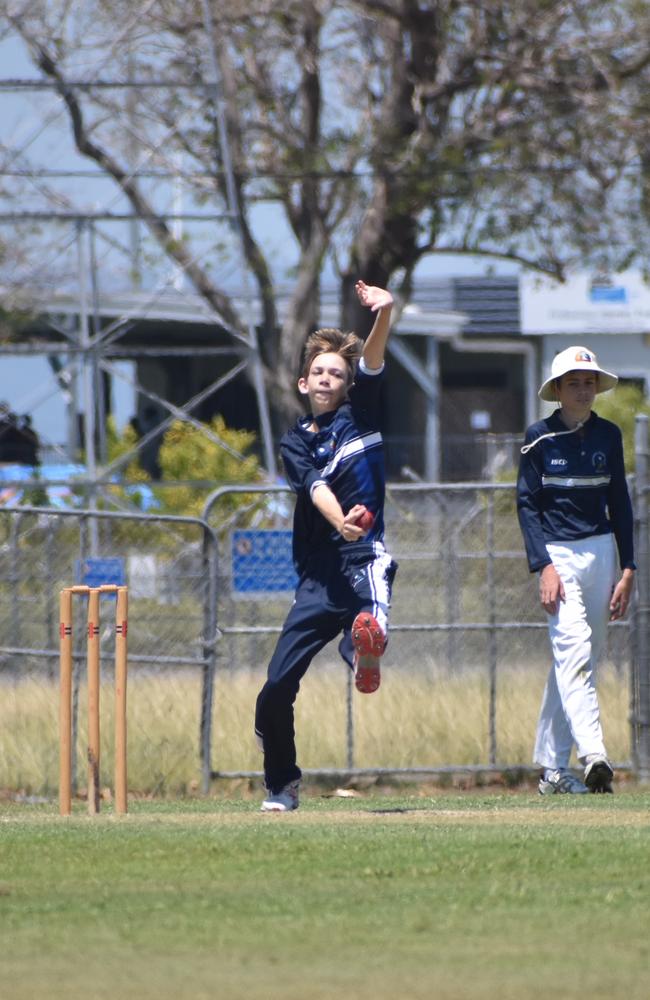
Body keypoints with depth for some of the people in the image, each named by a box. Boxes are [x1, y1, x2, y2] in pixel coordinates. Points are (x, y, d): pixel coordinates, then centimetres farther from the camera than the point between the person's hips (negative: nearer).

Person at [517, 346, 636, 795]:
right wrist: (544, 567, -13)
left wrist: (628, 570, 6)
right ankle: (593, 754, -33)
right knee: (574, 649, -19)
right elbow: (527, 505, -3)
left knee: (583, 657, 5)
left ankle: (553, 768, 10)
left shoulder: (608, 435, 7)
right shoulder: (540, 438, -3)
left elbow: (619, 504, 11)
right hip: (559, 553, -4)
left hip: (602, 551, 4)